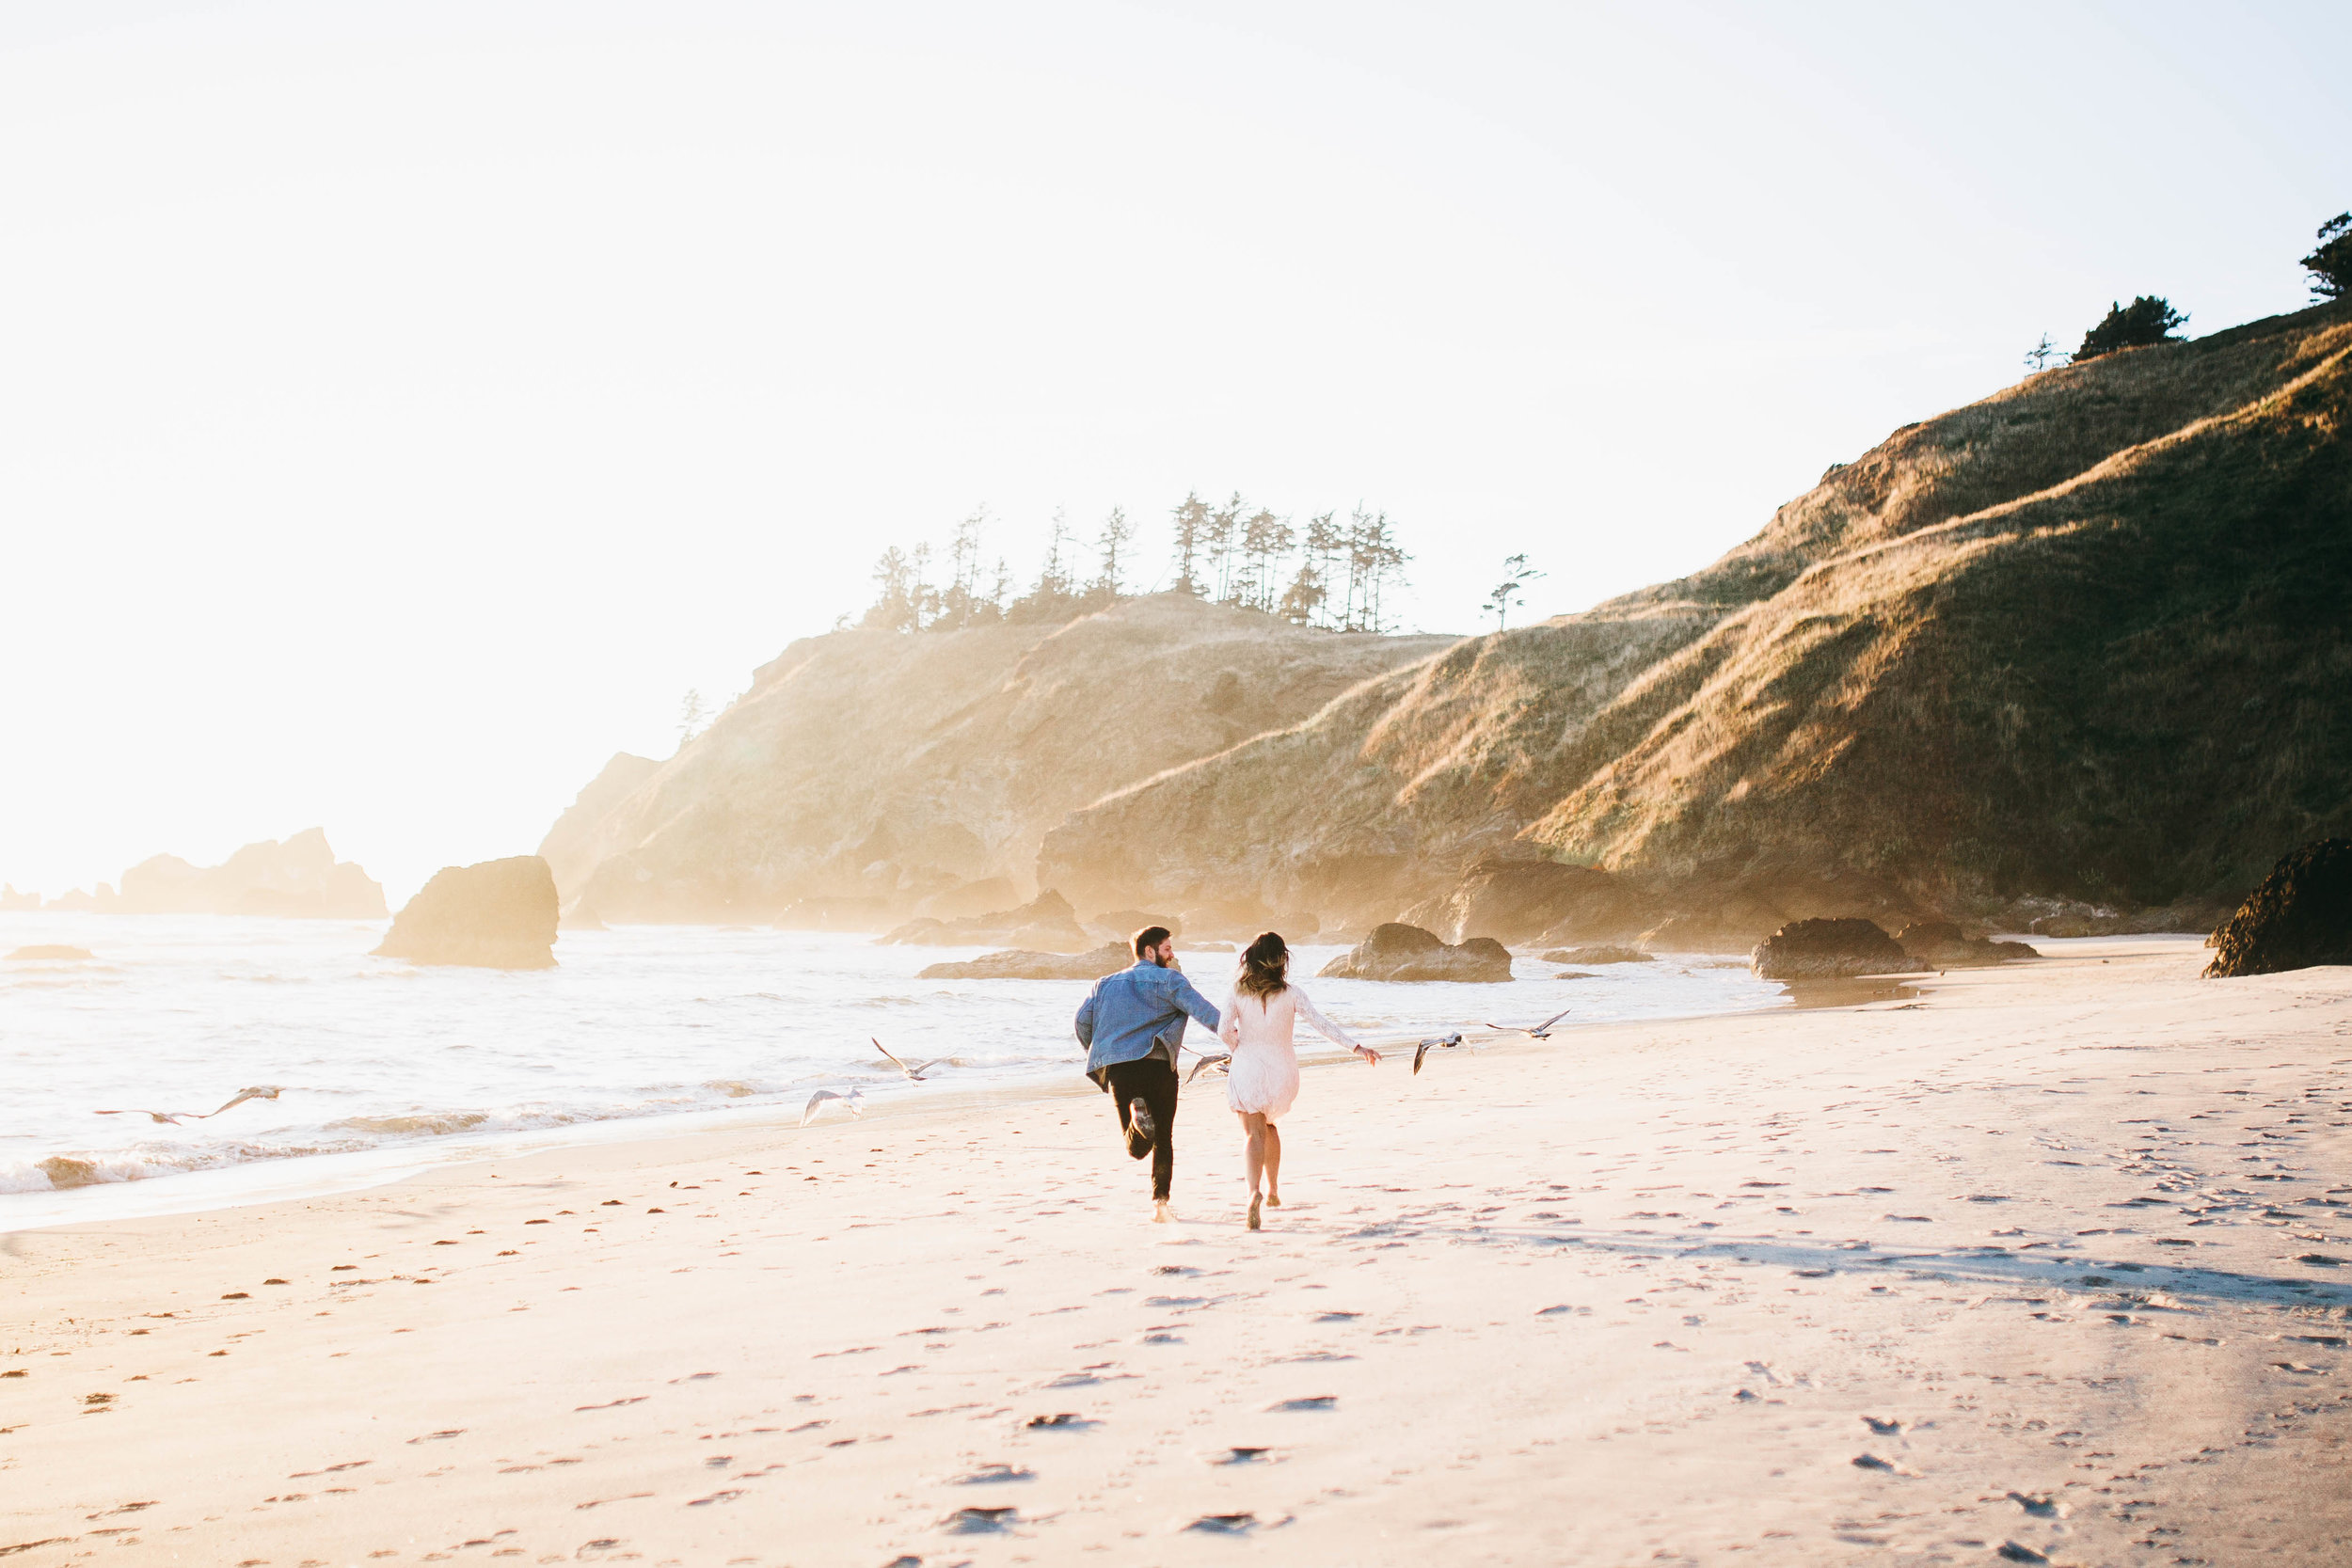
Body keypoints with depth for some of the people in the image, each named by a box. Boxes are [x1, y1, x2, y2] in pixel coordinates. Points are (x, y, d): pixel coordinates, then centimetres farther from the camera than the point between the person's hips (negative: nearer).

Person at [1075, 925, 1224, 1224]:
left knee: (1137, 1149, 4)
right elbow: (1201, 1009, -10)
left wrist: (1098, 1055, 22)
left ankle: (1136, 1111, -28)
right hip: (1159, 1066, -2)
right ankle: (1159, 1201, 4)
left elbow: (1082, 1019, 9)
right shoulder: (1169, 979, 4)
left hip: (1118, 1068, 3)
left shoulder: (1106, 984, 17)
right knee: (1163, 1141, 13)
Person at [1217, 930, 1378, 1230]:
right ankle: (1273, 1190, 31)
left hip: (1247, 1067, -2)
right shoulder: (1290, 994, -5)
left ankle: (1254, 1191, -31)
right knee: (1268, 1125, 25)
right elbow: (1322, 1023, -8)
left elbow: (1224, 1030, -10)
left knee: (1254, 1133, -6)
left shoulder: (1238, 992, -4)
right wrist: (1356, 1047, -5)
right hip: (1281, 1069, 2)